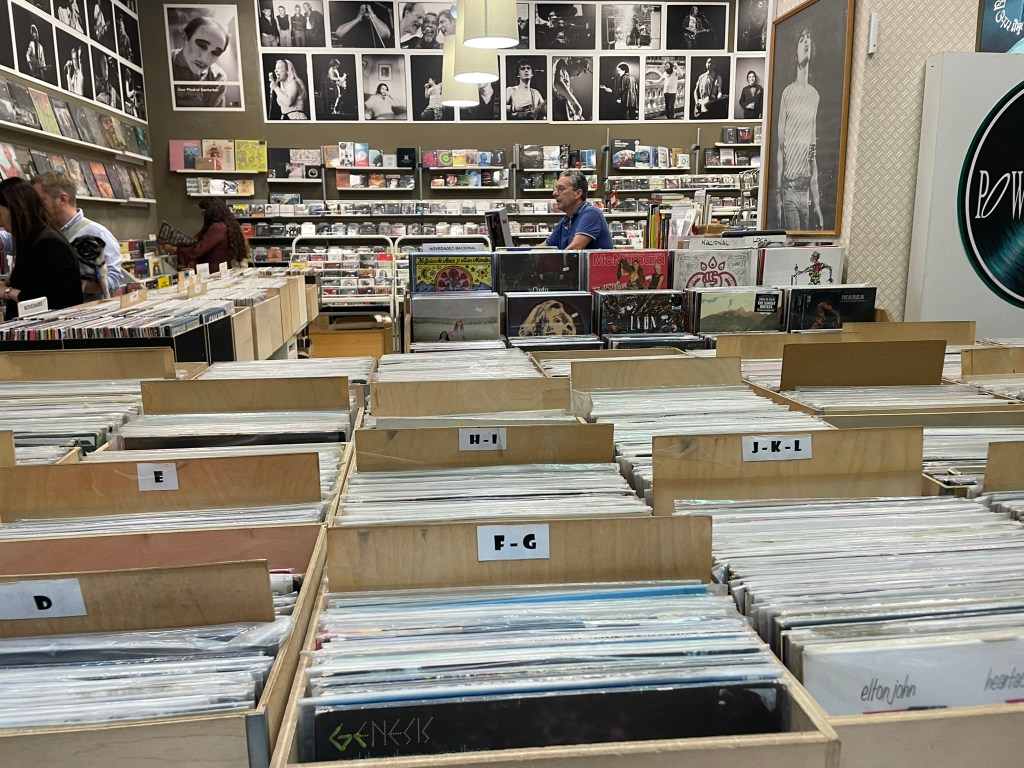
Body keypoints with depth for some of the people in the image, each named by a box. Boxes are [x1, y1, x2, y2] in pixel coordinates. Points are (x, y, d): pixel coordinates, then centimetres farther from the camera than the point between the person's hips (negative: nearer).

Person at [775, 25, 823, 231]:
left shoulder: (815, 96, 11)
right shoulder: (787, 93, -1)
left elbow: (814, 152, 13)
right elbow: (779, 147, -2)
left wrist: (816, 198, 11)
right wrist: (777, 192, -7)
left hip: (807, 187, 4)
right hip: (789, 187, -4)